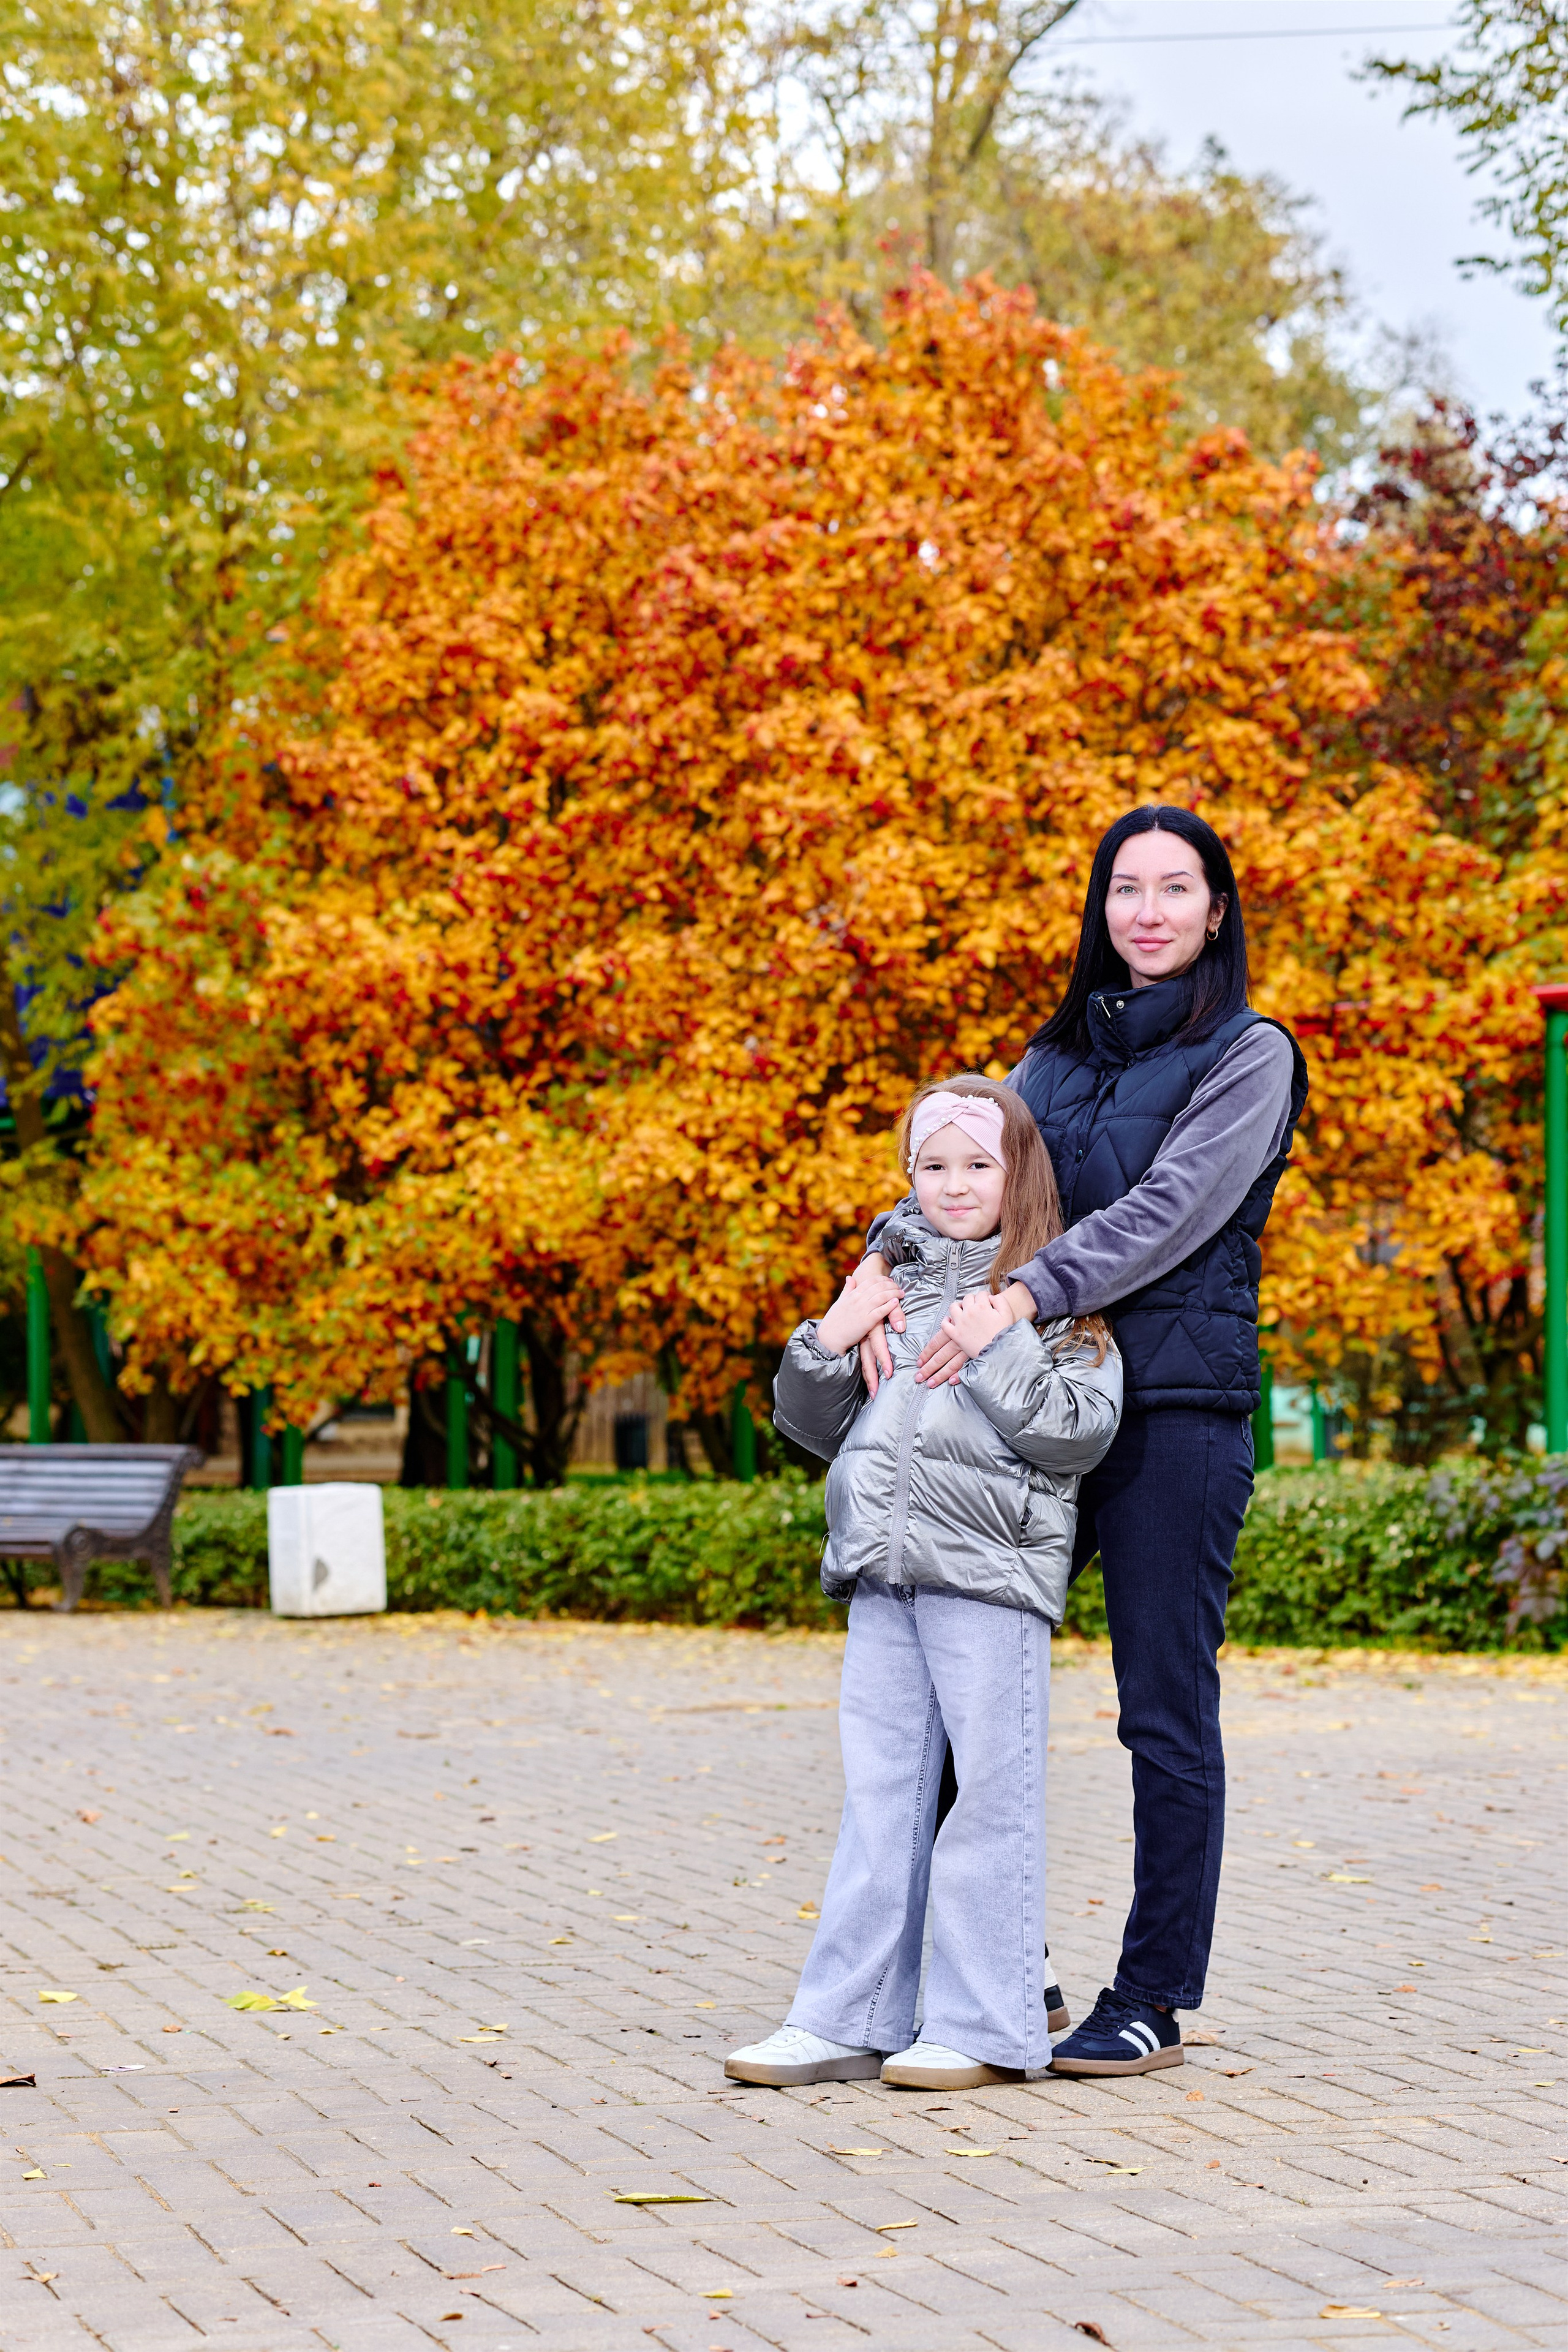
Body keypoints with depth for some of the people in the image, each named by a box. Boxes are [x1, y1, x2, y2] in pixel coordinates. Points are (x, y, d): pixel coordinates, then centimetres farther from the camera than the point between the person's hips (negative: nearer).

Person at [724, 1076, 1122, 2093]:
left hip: (990, 1574, -6)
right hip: (885, 1574, 6)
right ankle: (845, 2021, 13)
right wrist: (829, 1344, 4)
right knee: (879, 1797, 9)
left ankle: (986, 2028, 3)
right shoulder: (890, 1286, 17)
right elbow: (816, 1425, 21)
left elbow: (1079, 1433, -10)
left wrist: (999, 1353, -15)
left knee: (991, 1797, -3)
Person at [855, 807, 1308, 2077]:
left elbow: (1171, 1211, -13)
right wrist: (885, 1263, -11)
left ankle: (1155, 2000, 6)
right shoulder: (1060, 1056, 17)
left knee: (1167, 1714, -2)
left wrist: (1020, 1296, -23)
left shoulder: (1250, 1056, -1)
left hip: (1176, 1411, -6)